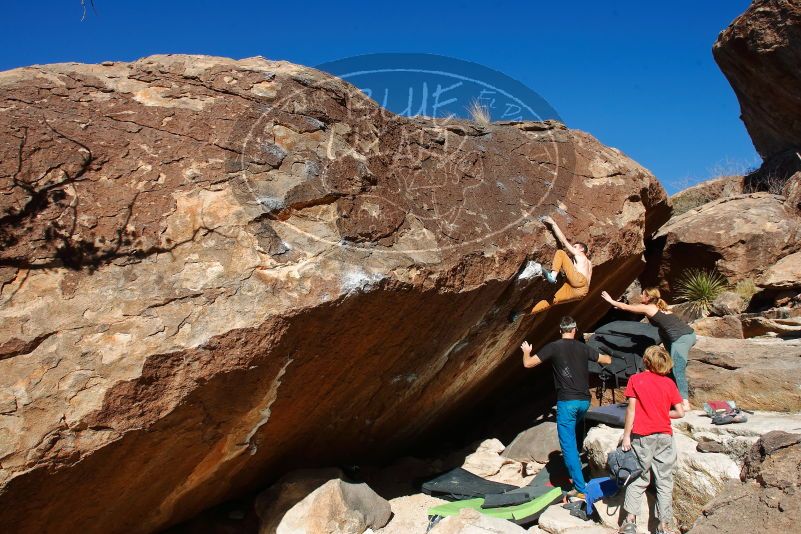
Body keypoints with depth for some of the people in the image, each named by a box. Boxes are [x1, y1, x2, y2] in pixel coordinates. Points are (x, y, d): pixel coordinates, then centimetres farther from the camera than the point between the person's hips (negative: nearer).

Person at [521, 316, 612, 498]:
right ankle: (576, 474, 38)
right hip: (584, 401, 5)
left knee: (568, 445, -2)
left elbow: (528, 363, -6)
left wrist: (526, 351, 17)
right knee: (576, 440, 28)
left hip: (566, 402, -5)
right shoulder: (583, 348, 6)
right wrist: (607, 356, 44)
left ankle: (580, 488, -4)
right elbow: (607, 360, 19)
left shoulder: (553, 347, -6)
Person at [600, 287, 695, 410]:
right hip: (690, 334, 9)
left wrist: (610, 300, 23)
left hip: (681, 338, -9)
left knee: (678, 370, -8)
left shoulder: (647, 308, 1)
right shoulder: (659, 307, 23)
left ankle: (685, 402, -10)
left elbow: (625, 307, 11)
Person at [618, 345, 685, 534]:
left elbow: (631, 410, -6)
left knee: (638, 479, 9)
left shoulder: (635, 380, -3)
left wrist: (626, 435, -2)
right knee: (664, 481, 8)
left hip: (642, 436, -1)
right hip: (664, 437, 1)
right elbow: (680, 412, -1)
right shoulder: (669, 383, 1)